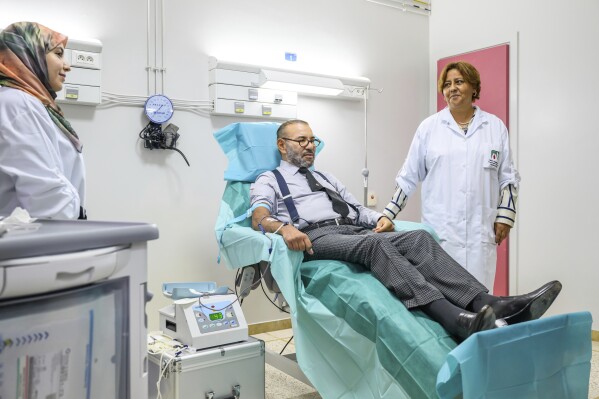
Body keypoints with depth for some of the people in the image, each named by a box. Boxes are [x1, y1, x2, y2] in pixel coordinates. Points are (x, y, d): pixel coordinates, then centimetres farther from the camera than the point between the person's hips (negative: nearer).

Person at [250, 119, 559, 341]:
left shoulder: (327, 178, 34)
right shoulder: (268, 180, 17)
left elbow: (358, 208, 24)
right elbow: (259, 218, -3)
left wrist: (381, 218, 0)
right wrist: (284, 227, -27)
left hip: (356, 231, 6)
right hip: (316, 239, -6)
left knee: (418, 238, -23)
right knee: (377, 244, -37)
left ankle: (487, 303, -41)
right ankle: (456, 320, -56)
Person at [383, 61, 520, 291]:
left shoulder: (495, 127, 9)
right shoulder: (429, 127, 5)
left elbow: (508, 176, 12)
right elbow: (409, 176, 6)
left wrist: (505, 216, 3)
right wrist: (389, 214, 2)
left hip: (480, 230, 1)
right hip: (440, 229, -1)